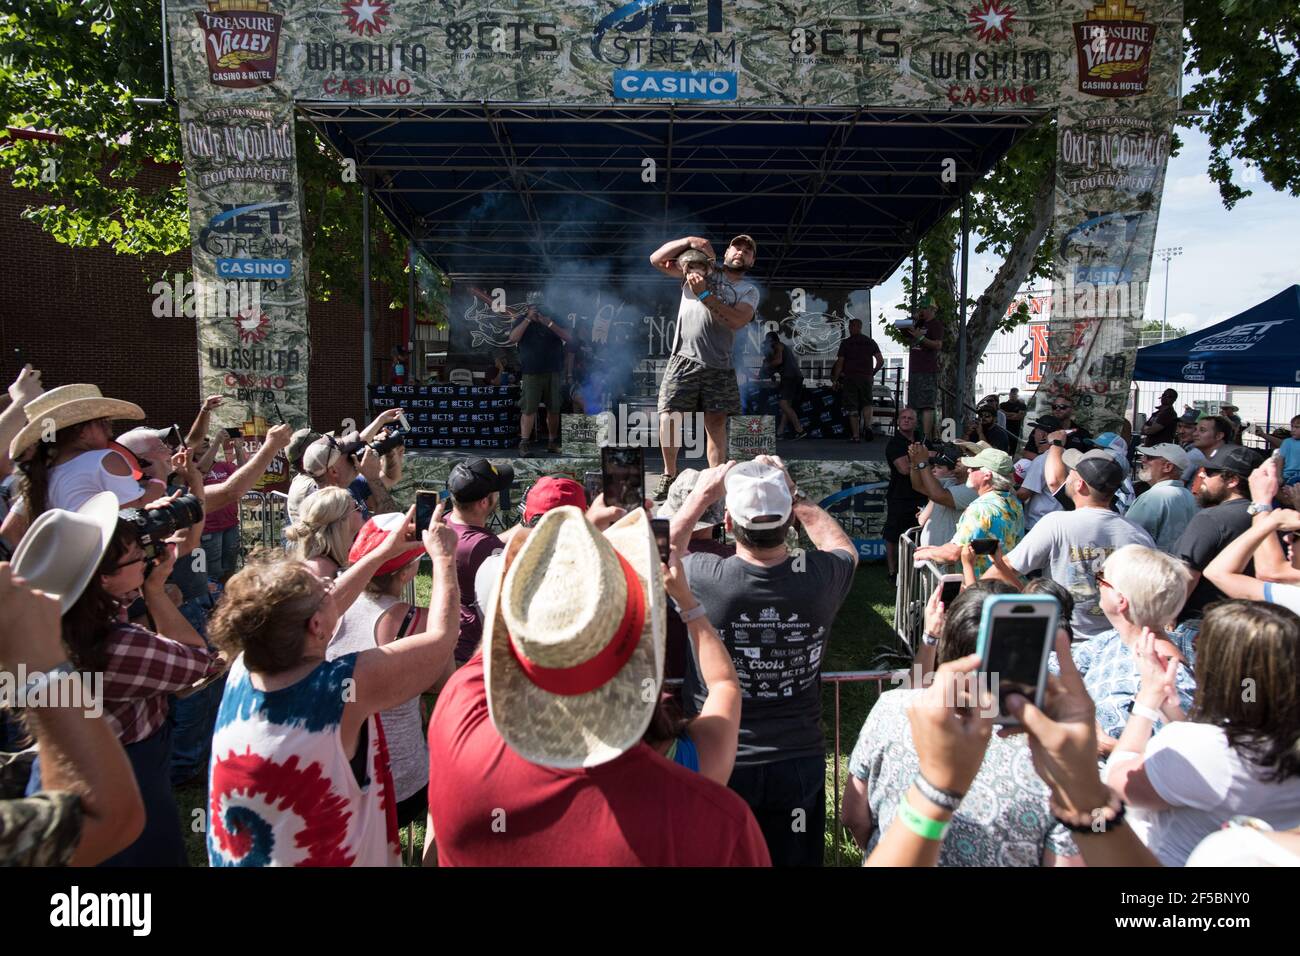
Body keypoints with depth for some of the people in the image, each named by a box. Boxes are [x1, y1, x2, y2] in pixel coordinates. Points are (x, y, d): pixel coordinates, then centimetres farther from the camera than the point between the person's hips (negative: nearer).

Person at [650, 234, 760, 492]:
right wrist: (689, 240, -1)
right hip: (684, 358, -1)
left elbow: (738, 320, -9)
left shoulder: (749, 290, 12)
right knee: (668, 417, -10)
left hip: (719, 366, 1)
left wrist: (704, 294, -15)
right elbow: (656, 259, 10)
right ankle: (669, 475, 7)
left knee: (716, 423, 0)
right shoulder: (701, 269, 14)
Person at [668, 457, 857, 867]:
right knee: (794, 859, 21)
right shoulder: (819, 578, -18)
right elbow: (844, 548, 9)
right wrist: (794, 496, 7)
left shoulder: (702, 578, -24)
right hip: (799, 763, 2)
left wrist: (701, 495, 6)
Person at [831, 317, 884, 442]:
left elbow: (839, 363, -3)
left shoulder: (845, 343, 0)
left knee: (852, 408, 2)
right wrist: (873, 372, 18)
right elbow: (881, 361, 3)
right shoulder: (870, 341, 8)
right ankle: (868, 425, -7)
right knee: (867, 403, 18)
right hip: (866, 378, 2)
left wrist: (835, 380, 2)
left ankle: (856, 436, -1)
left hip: (850, 378, -2)